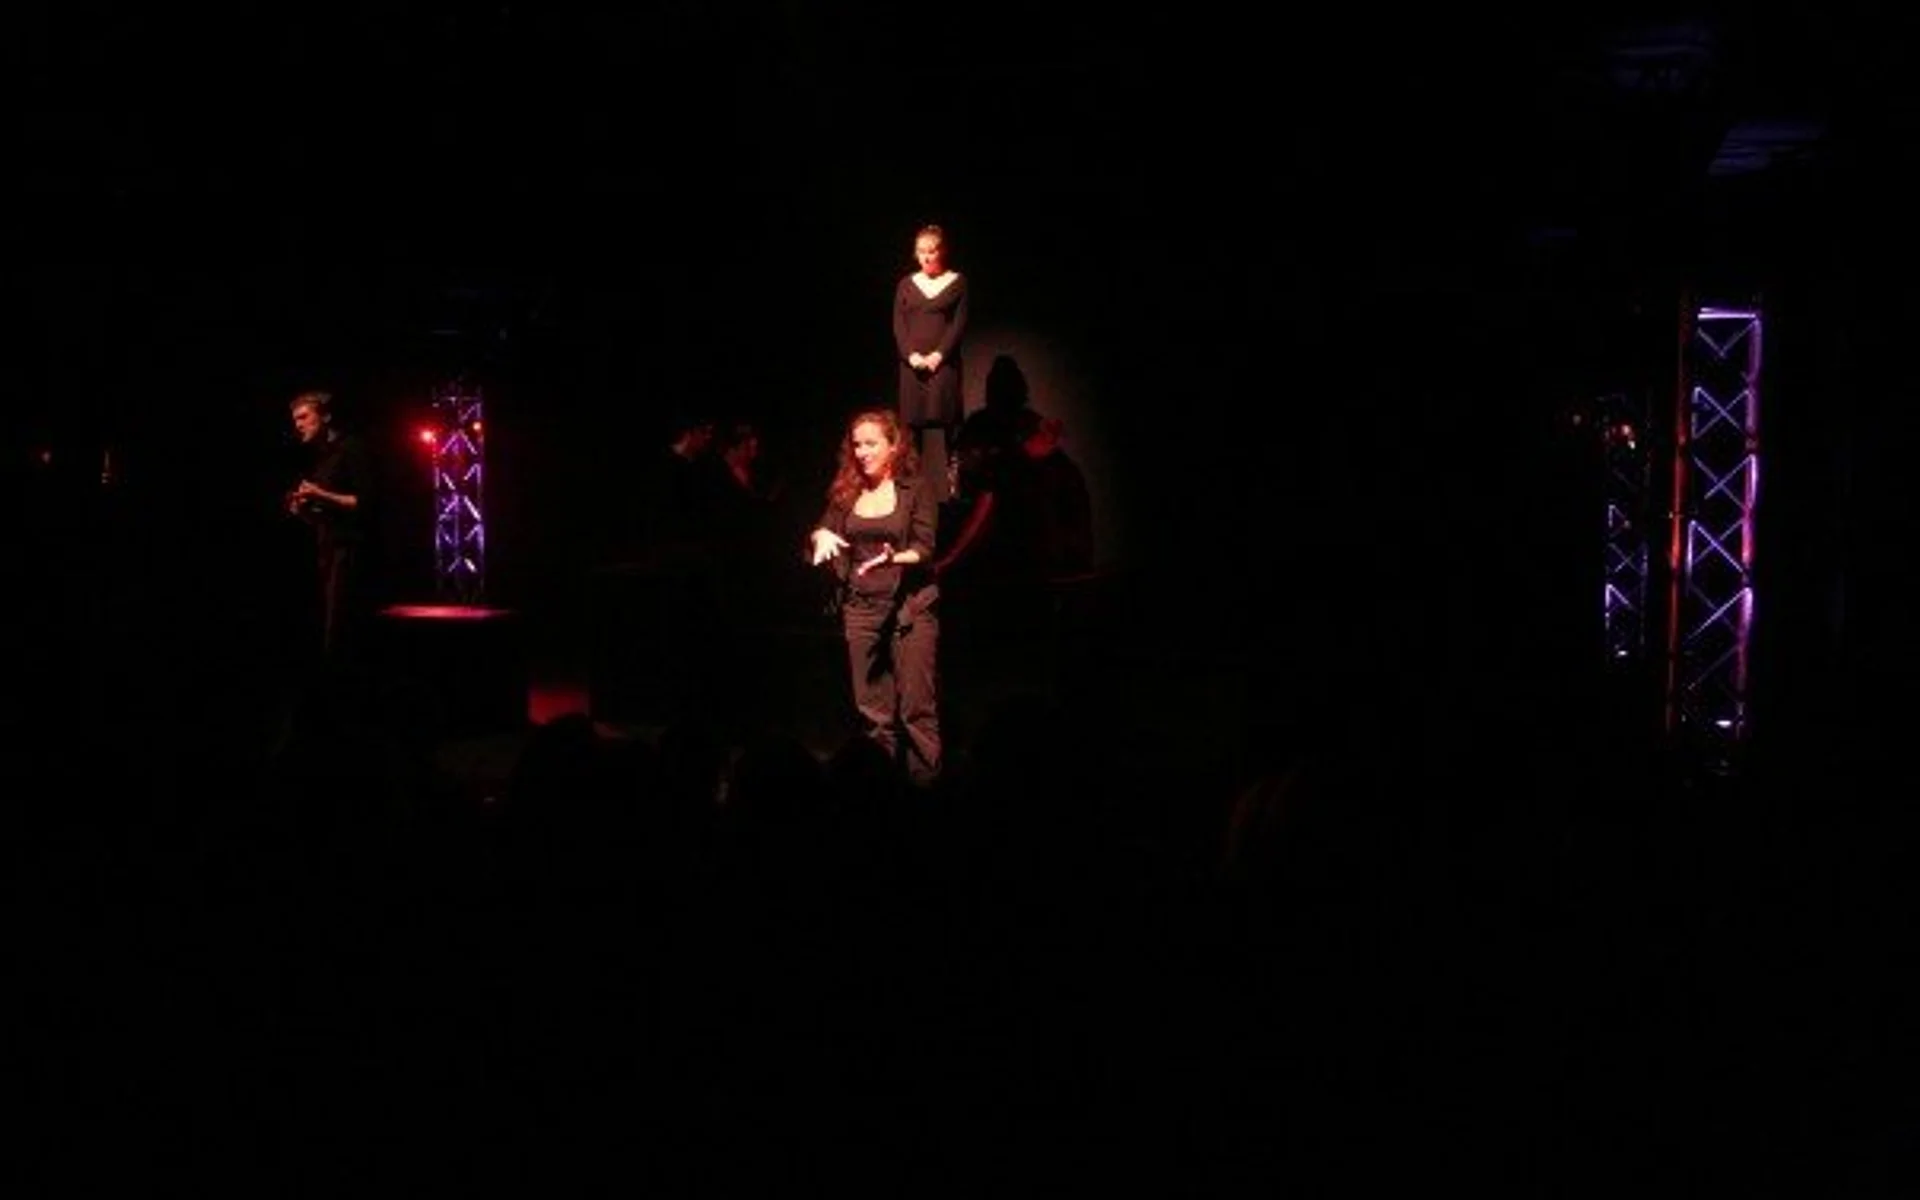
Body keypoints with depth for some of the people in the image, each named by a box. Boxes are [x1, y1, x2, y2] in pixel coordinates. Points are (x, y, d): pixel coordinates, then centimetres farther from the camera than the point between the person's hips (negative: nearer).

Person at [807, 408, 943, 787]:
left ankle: (926, 783, -3)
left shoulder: (916, 489, 0)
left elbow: (925, 549, -7)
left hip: (911, 608, -4)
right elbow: (823, 532, 8)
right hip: (860, 610, 4)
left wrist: (893, 558, -26)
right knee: (871, 710, 6)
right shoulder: (846, 493, 11)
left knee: (917, 707, -8)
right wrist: (820, 536, -15)